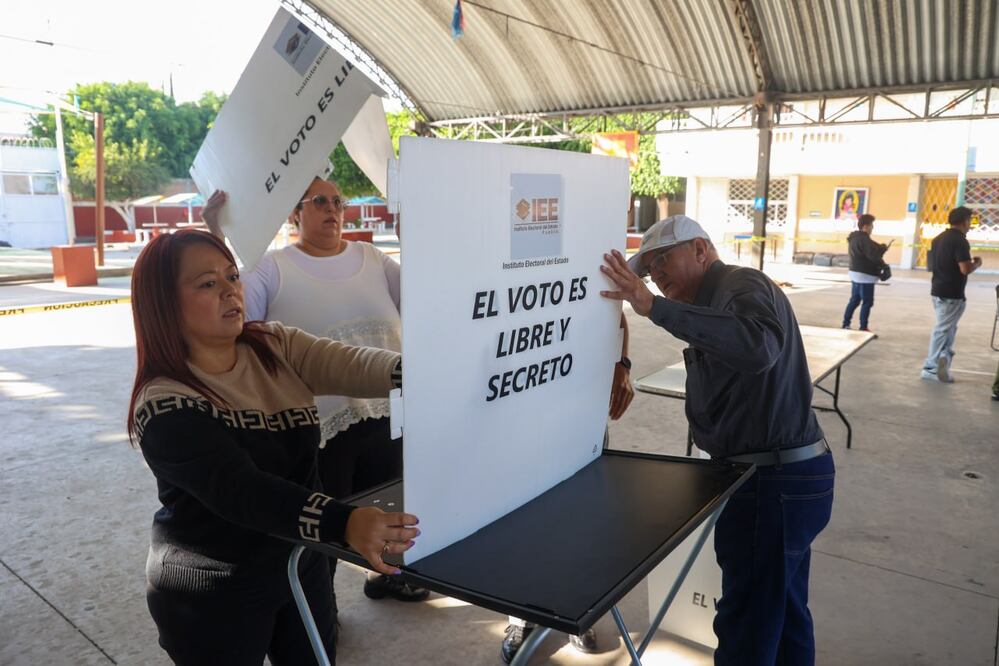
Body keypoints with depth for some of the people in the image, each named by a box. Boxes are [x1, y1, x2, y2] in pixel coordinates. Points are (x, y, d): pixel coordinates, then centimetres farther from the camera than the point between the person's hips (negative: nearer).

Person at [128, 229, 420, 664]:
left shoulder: (274, 346, -4)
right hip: (213, 594, -5)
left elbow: (349, 365, -21)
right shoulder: (164, 405, -21)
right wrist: (345, 523, -49)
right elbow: (241, 491, -34)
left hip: (301, 565, 5)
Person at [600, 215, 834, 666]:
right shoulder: (721, 298, 18)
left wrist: (654, 307, -38)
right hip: (788, 475, 11)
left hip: (774, 482, -11)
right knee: (784, 612, 23)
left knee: (748, 625, 1)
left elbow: (758, 347, -38)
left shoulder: (741, 284, -14)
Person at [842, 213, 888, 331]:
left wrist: (880, 248, 2)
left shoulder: (854, 238, 13)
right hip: (865, 275, -10)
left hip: (856, 273, 10)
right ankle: (863, 328, -1)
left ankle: (846, 324, 18)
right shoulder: (864, 239, -19)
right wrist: (883, 248, -6)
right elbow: (873, 255, -25)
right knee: (867, 302, -3)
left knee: (854, 300, 15)